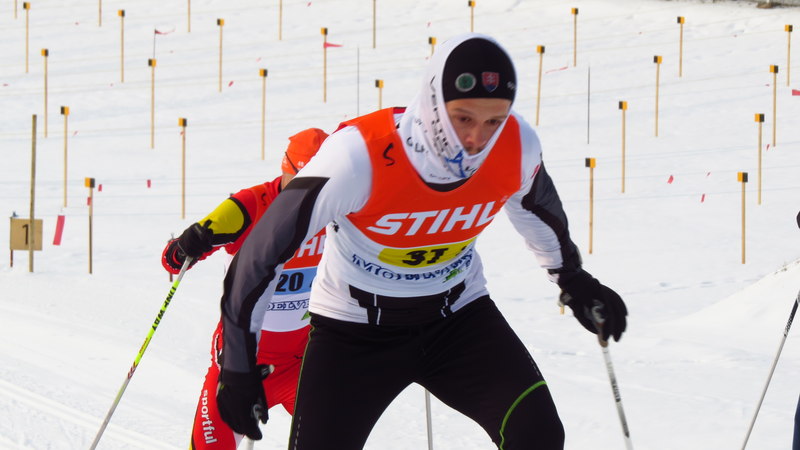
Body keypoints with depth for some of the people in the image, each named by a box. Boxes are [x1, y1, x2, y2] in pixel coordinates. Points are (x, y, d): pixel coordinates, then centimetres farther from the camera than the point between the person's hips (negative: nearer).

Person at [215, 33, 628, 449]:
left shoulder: (516, 147, -19)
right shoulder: (361, 155, -32)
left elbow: (536, 205, 9)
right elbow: (264, 250, -25)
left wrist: (572, 278, 22)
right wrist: (239, 364, -21)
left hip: (458, 313, 3)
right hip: (355, 326, -3)